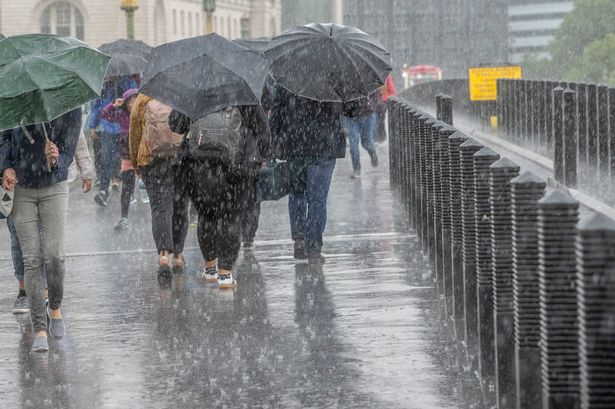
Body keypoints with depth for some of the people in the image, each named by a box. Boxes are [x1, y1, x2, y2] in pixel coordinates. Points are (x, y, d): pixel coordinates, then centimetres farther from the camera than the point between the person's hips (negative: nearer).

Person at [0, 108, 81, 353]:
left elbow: (68, 153, -10)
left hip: (54, 188, -1)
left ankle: (55, 308, 21)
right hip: (21, 188, 1)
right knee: (31, 259, -4)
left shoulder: (70, 109, -11)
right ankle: (39, 330, -2)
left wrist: (56, 160, -33)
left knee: (54, 256, -9)